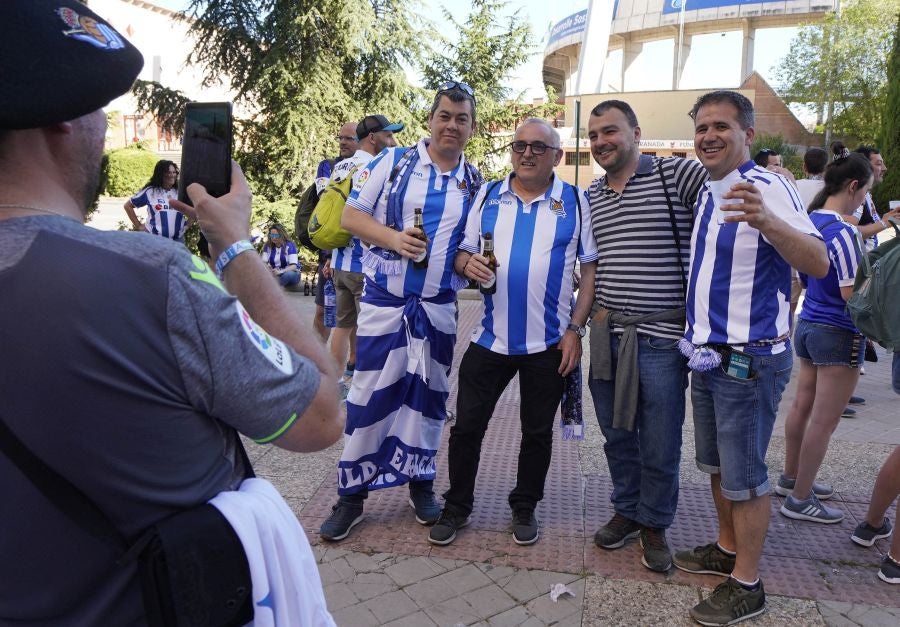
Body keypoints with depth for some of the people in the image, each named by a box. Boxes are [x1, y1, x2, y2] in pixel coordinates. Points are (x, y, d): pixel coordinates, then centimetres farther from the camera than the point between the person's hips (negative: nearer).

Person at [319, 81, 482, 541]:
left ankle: (420, 483, 29)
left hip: (439, 308, 3)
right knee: (369, 394, 1)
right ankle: (351, 494, 14)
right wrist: (393, 238, -20)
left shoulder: (476, 184, 8)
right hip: (384, 301, -2)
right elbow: (351, 215, -3)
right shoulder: (393, 162, 0)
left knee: (428, 395, 12)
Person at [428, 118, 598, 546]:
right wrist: (467, 263, -15)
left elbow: (591, 269, -1)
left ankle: (524, 508, 33)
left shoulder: (576, 202, 0)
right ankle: (456, 507, 26)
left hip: (549, 344, -1)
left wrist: (576, 329, -8)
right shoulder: (488, 196, 6)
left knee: (537, 432, 13)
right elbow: (463, 252, 9)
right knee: (466, 427, 7)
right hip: (490, 338, 2)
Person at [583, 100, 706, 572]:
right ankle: (626, 511, 38)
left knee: (660, 447, 7)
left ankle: (655, 524, 29)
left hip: (662, 337, -5)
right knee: (617, 435, 17)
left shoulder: (677, 174, -6)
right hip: (608, 335, 5)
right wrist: (596, 308, 9)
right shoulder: (590, 197, 12)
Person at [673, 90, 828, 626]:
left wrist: (766, 221, -45)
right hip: (707, 355, 9)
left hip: (750, 359, -9)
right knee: (716, 464, 21)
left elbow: (819, 264, -28)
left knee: (744, 476, 3)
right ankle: (727, 549, 40)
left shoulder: (768, 187, -16)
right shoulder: (706, 194, 11)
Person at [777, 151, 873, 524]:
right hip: (839, 333, -9)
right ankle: (799, 500, 11)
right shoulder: (842, 232, -20)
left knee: (803, 407, 18)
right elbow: (852, 294, -19)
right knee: (824, 421, 1)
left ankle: (790, 479, 33)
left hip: (808, 325, 9)